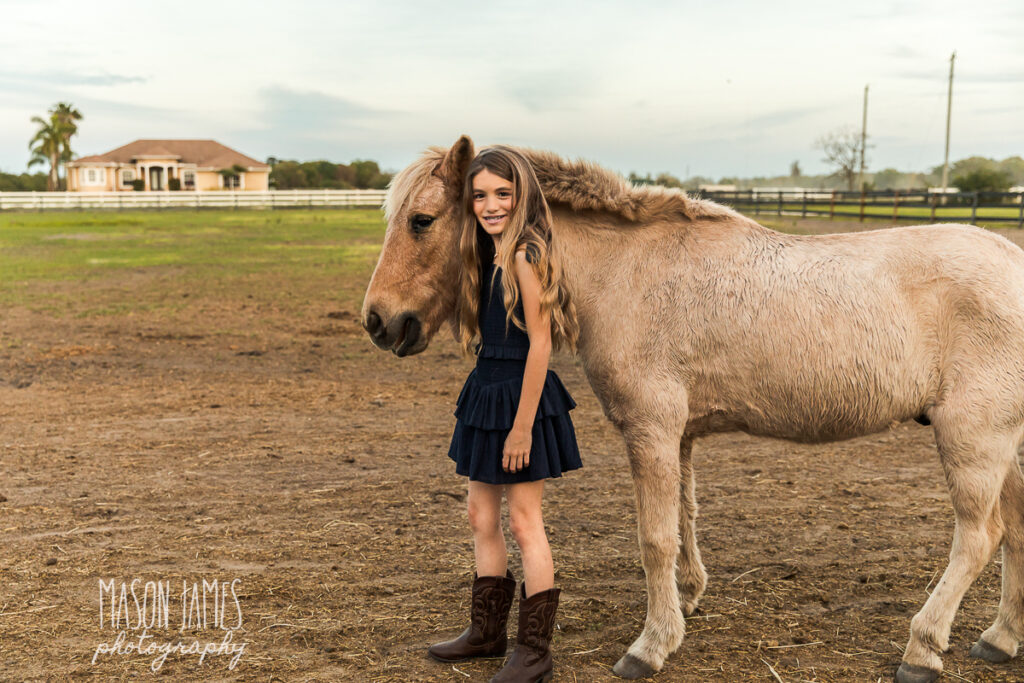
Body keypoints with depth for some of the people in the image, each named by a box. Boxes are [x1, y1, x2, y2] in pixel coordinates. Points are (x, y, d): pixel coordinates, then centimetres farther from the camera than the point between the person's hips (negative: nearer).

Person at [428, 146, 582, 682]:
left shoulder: (526, 256, -18)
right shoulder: (488, 256, 10)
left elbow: (539, 342, -20)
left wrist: (522, 426, -20)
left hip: (520, 399, -9)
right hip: (486, 393, 9)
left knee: (524, 524, 2)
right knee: (481, 516, 17)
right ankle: (487, 631, 34)